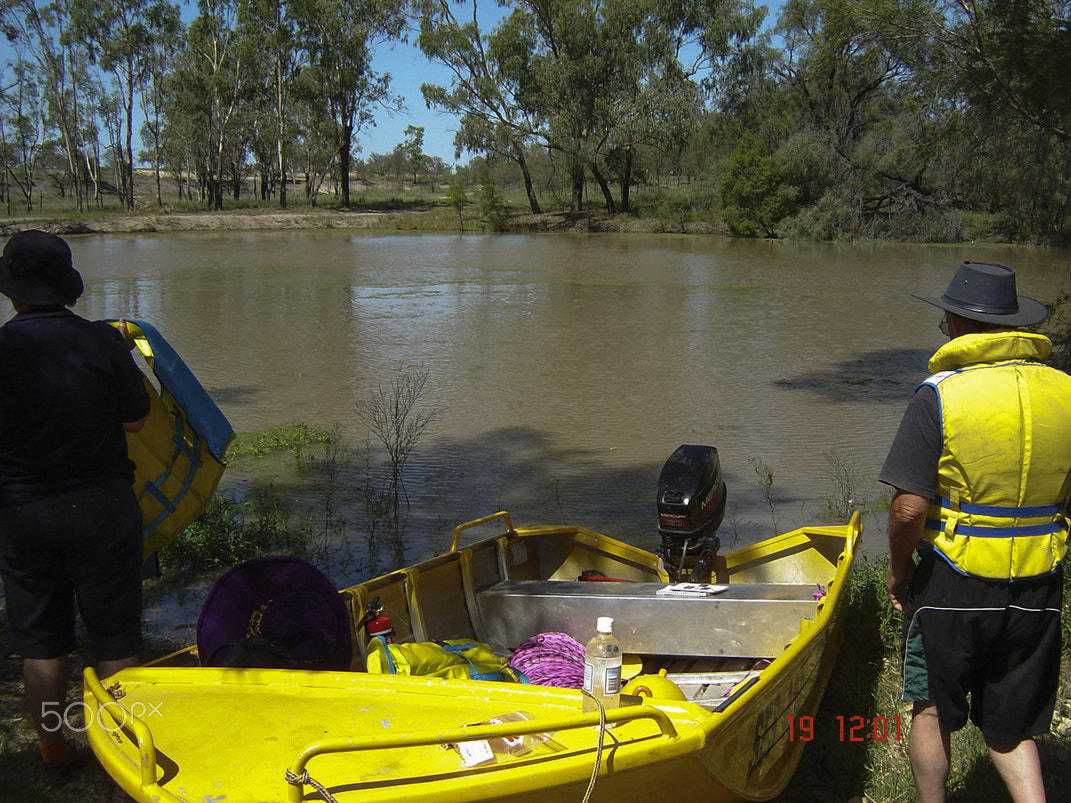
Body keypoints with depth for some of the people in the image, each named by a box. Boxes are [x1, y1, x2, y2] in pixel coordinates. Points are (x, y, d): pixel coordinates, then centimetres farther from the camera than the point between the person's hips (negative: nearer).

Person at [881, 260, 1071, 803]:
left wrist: (899, 569, -1)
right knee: (1010, 726, 18)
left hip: (953, 582, -4)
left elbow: (910, 508, -19)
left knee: (932, 712, 16)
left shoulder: (940, 395, -15)